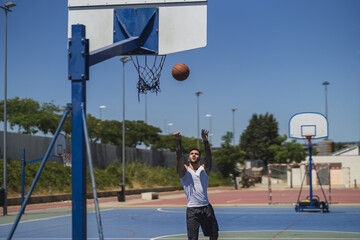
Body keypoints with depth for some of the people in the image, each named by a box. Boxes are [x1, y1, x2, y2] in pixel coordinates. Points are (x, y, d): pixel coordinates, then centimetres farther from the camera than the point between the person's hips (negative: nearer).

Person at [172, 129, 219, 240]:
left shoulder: (204, 169, 8)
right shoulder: (184, 170, 4)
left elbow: (208, 157, -8)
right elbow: (179, 157, -11)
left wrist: (205, 141, -23)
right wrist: (179, 141, -24)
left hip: (206, 207, 3)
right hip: (192, 209, -3)